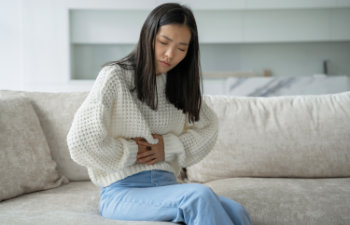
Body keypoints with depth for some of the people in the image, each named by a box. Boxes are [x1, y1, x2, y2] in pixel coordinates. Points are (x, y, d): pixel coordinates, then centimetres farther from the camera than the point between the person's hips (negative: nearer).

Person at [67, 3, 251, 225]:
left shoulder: (180, 84, 14)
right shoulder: (115, 76, -5)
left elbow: (209, 126, 18)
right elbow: (80, 141, -13)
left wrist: (169, 146, 1)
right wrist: (131, 152, -4)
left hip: (166, 185, 5)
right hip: (123, 192, -5)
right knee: (199, 196, -33)